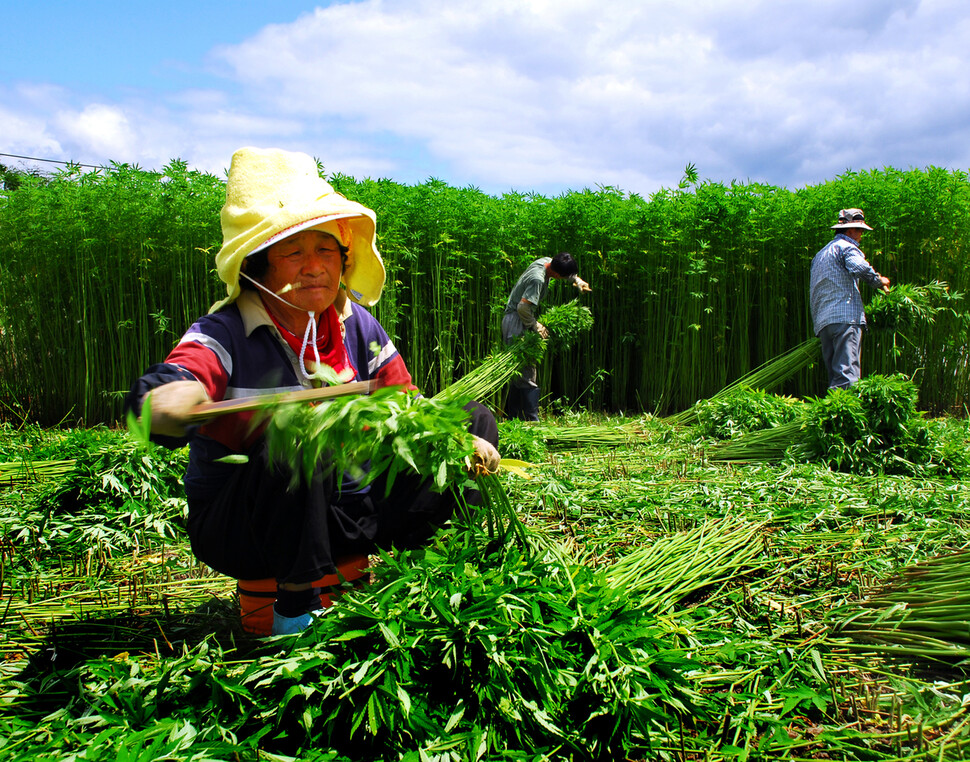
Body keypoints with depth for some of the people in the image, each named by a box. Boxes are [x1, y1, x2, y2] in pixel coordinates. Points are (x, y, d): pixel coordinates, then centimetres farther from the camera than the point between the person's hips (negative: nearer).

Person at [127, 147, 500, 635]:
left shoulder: (357, 327, -3)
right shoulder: (223, 335, -19)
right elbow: (156, 402, -37)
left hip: (339, 512, 5)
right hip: (235, 529, -5)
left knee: (475, 418, 2)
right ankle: (295, 608, -20)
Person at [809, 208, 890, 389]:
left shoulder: (820, 254, 29)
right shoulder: (846, 246, 2)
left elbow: (813, 293, 28)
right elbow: (860, 267, -21)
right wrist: (878, 281, -3)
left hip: (822, 321, 8)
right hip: (845, 317, -8)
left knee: (834, 372, 6)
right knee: (847, 374, -17)